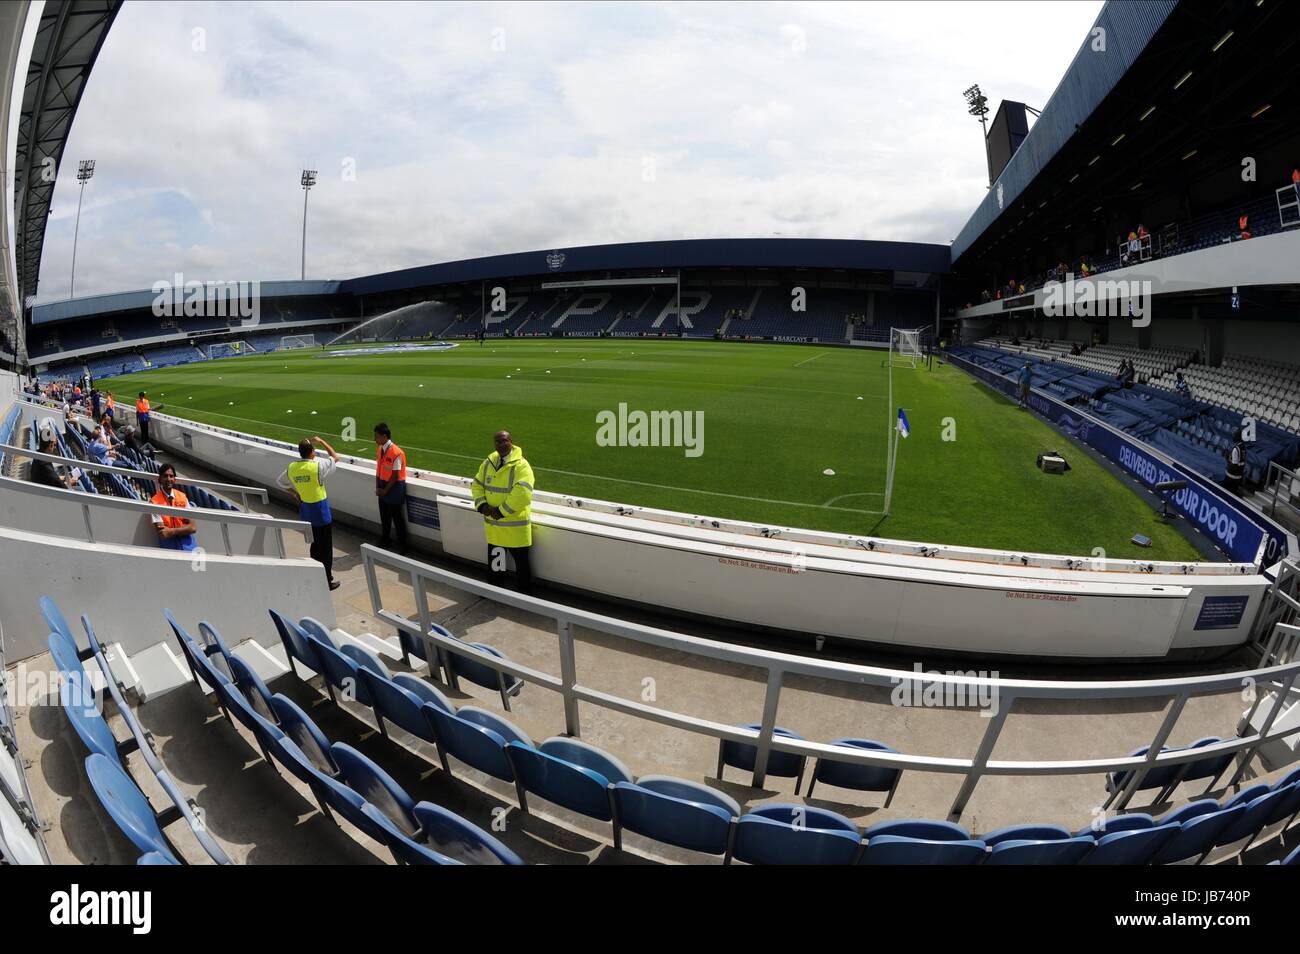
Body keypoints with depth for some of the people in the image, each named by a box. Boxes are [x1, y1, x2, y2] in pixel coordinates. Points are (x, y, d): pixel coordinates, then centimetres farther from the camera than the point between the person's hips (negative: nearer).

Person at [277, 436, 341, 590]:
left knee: (314, 545, 20)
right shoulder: (318, 465, -21)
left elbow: (280, 482, 14)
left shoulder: (292, 468, -3)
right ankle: (327, 580, 11)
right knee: (326, 547, 4)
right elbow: (335, 457, -3)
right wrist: (321, 442, 4)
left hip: (305, 511, 6)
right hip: (320, 511, -6)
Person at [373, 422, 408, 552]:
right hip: (383, 488, 7)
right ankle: (385, 540, 38)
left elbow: (395, 475, -18)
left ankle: (402, 545, 17)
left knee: (398, 518, 4)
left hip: (394, 488, -7)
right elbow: (378, 468, 8)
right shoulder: (379, 449, 2)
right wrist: (378, 487, 2)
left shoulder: (396, 453, -23)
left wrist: (385, 490, -13)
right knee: (384, 516, 20)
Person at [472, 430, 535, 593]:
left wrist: (502, 511, -23)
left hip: (514, 524, -6)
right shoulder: (488, 462, 5)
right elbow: (477, 484, 9)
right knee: (494, 558, 23)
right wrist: (482, 505, -9)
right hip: (492, 523, 6)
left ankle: (523, 591, 23)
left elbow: (522, 493, -27)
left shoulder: (521, 465, -17)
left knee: (521, 560, 7)